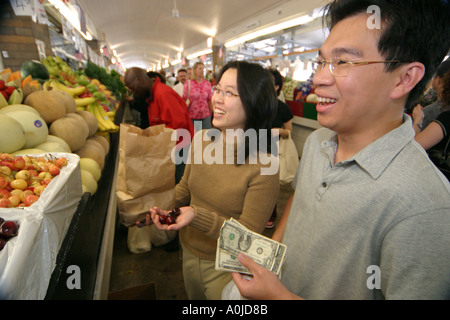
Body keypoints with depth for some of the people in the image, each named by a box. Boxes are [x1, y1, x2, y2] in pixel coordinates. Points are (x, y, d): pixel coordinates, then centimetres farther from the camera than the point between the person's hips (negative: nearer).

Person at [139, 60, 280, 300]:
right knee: (193, 297, 31)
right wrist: (163, 210, -10)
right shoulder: (201, 139, -10)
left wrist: (198, 215, -32)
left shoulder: (263, 165, -28)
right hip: (189, 253, 6)